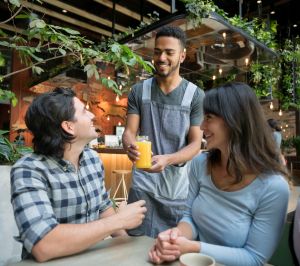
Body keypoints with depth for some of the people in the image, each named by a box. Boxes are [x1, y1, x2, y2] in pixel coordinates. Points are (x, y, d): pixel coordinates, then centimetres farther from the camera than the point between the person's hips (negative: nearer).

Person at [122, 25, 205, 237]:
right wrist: (130, 146, -25)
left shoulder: (196, 95, -2)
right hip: (143, 185, 1)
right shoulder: (139, 91, 4)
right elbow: (129, 131, 0)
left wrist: (167, 159, -24)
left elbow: (195, 144, -5)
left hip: (179, 188, 0)